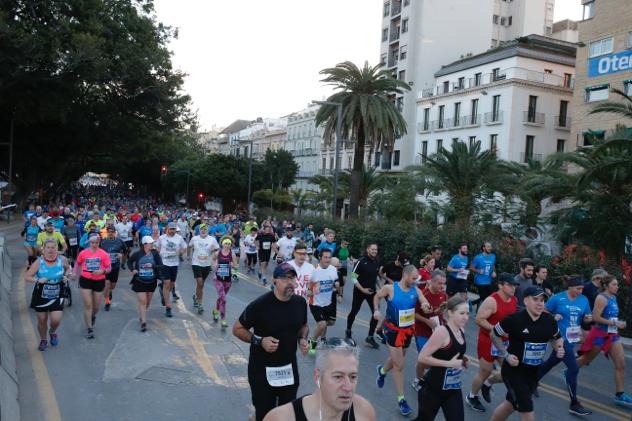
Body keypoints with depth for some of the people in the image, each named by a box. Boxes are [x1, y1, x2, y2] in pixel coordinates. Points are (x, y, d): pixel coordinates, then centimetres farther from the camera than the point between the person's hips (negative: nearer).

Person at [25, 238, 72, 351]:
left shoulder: (62, 260, -8)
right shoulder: (39, 262, -13)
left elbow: (67, 268, 14)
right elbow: (26, 277, -9)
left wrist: (65, 276, -5)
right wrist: (38, 280, -27)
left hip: (57, 296, 0)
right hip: (41, 295, 0)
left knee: (56, 320, -6)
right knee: (42, 320, 11)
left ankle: (52, 332, 30)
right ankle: (43, 340, 38)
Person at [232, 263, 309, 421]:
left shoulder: (300, 302, -5)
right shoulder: (260, 305, -20)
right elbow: (237, 329, -9)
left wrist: (303, 339, -6)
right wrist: (260, 341, -22)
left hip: (289, 368, 5)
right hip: (262, 369, -4)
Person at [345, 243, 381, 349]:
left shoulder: (377, 262, 1)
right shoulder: (361, 261, -16)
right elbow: (353, 277, -15)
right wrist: (362, 289, -19)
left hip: (372, 291, 4)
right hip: (360, 291, -4)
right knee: (354, 311, 11)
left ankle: (370, 337, 5)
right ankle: (348, 331, 35)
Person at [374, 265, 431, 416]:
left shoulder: (416, 290, -8)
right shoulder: (390, 288, -17)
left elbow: (426, 304, -12)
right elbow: (377, 297, 0)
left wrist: (426, 306, -35)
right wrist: (376, 310, -14)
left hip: (408, 330, 5)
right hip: (393, 330, -5)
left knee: (397, 359, 24)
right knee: (399, 365, -2)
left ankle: (382, 371, 56)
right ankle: (401, 399, 12)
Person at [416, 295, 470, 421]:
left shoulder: (461, 331, 3)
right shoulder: (442, 331, -22)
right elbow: (422, 358, -25)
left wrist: (462, 360, 2)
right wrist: (449, 363, -24)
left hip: (453, 388, 7)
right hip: (433, 388, -6)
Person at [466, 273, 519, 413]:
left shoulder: (514, 300, 1)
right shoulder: (491, 301, -23)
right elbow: (479, 319, -25)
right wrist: (496, 330, -29)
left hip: (504, 342, 7)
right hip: (488, 341, -7)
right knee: (485, 372, 5)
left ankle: (487, 384, 34)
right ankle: (472, 397, 30)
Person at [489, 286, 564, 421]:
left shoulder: (549, 320, -4)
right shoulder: (514, 319, -19)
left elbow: (557, 338, 15)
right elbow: (494, 335, -6)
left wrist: (559, 349, -7)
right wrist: (506, 355, -14)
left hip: (534, 372, 6)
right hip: (513, 370, -5)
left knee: (511, 404, 20)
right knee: (527, 410, -7)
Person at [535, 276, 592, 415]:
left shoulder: (584, 300, 2)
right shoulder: (557, 298, -13)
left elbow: (587, 317, 11)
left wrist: (588, 318, -11)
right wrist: (553, 317, -22)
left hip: (573, 338, 6)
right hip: (561, 338, -6)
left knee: (551, 362, 21)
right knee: (574, 368, -11)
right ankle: (574, 405, 3)